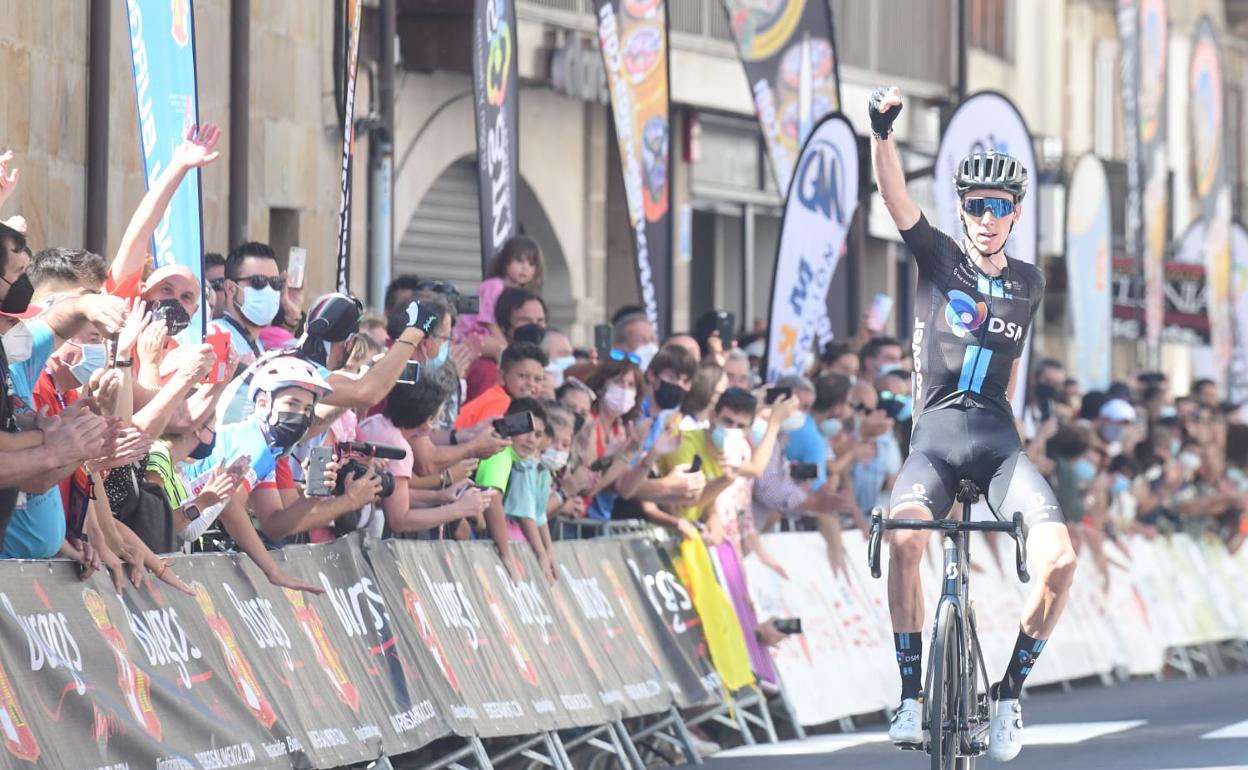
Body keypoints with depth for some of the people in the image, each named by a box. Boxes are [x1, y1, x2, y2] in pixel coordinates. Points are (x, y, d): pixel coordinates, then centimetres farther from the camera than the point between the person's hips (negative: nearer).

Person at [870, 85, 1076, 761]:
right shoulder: (938, 259, 4)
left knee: (1060, 562, -21)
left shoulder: (1028, 284, 13)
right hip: (936, 434, -2)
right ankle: (912, 694, -20)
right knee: (903, 541, -33)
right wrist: (882, 130, -26)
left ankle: (1010, 691, 0)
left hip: (997, 439, 3)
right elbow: (894, 193, -11)